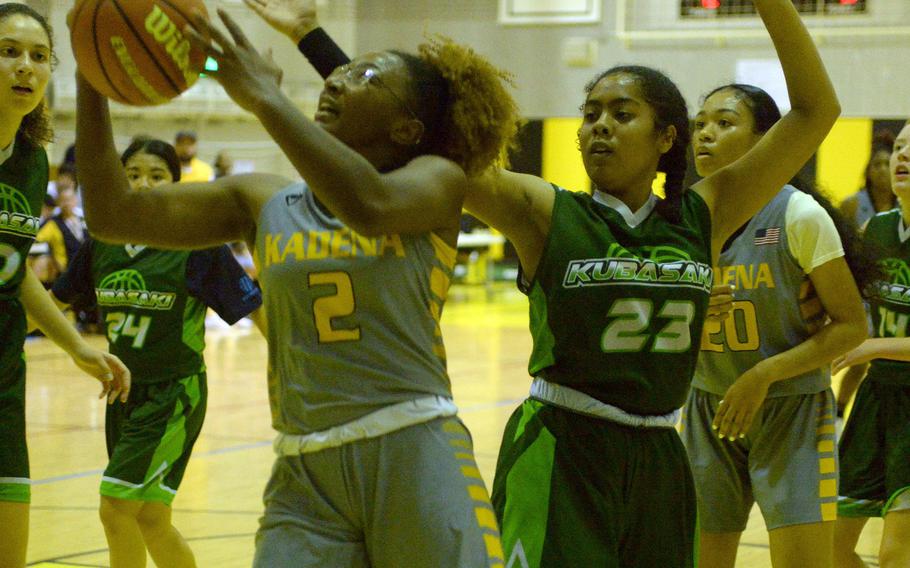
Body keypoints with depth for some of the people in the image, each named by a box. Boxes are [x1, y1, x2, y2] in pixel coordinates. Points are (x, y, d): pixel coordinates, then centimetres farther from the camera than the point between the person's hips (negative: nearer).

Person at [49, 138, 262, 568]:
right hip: (124, 390, 6)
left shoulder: (198, 245, -12)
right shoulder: (101, 243, 2)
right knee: (148, 520, 10)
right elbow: (54, 301, 15)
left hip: (174, 395, -6)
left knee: (116, 508, -13)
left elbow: (254, 310, -7)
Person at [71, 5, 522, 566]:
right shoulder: (264, 201, 12)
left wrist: (265, 97, -19)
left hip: (416, 456, -3)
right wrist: (92, 78, -1)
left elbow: (370, 206, -22)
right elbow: (113, 213, 7)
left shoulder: (436, 181, 2)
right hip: (306, 475, 3)